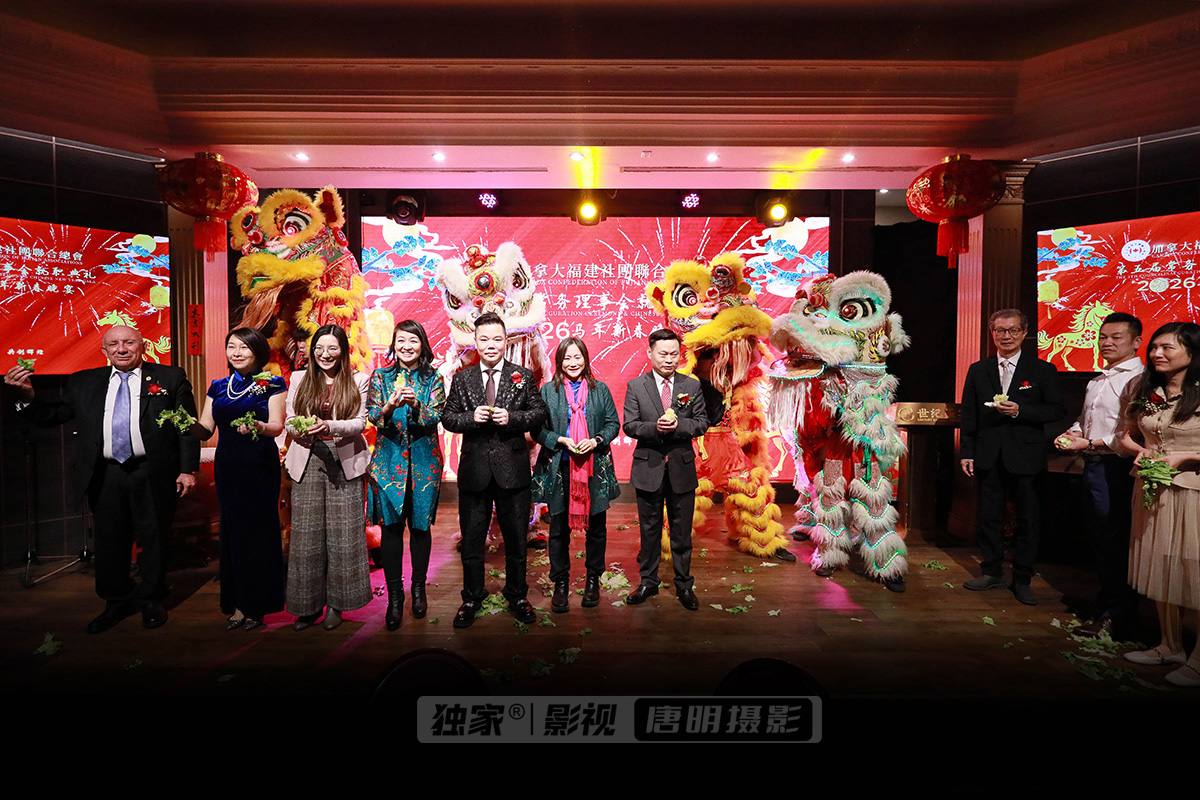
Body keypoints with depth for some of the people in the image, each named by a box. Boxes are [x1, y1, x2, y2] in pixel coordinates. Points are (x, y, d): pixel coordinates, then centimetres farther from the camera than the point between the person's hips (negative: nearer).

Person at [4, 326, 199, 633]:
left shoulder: (171, 377, 0)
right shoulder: (83, 382, 11)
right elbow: (52, 416, 12)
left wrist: (188, 469, -8)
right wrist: (27, 394, -8)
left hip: (153, 474, -3)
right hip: (105, 475, 3)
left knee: (153, 538, 8)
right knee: (109, 540, 13)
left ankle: (151, 600, 25)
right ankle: (118, 601, 30)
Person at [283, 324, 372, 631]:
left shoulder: (358, 381, 6)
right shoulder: (299, 379, 12)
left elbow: (360, 423, -3)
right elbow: (289, 422, 8)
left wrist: (330, 426, -21)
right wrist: (302, 428, -15)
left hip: (344, 463, -1)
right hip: (307, 462, 2)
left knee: (342, 533, 1)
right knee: (306, 533, 3)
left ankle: (336, 604, 14)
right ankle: (308, 605, 15)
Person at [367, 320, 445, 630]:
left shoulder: (433, 379, 4)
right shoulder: (380, 377, 6)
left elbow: (435, 418, -5)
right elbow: (373, 416, -3)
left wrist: (416, 404, -25)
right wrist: (390, 406, -25)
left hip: (424, 461, 0)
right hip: (389, 459, 0)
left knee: (420, 525, 5)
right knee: (391, 526, -1)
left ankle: (418, 589, 22)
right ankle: (394, 595, 11)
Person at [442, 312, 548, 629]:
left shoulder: (523, 377, 3)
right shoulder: (461, 379, 7)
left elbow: (539, 413, 0)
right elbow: (448, 418, 5)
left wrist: (511, 418, -16)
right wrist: (471, 417, -14)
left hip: (513, 469, -1)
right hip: (474, 470, 1)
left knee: (516, 539, 12)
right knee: (471, 540, 12)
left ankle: (517, 596, 32)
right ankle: (472, 599, 31)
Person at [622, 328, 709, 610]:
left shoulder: (692, 386, 4)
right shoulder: (635, 387, 1)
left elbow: (702, 423, 1)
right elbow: (629, 426, -4)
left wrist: (679, 425, -18)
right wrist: (655, 427, -22)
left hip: (682, 468, 1)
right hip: (649, 467, 0)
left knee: (682, 531, 9)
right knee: (649, 529, 12)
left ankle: (684, 585, 25)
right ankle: (648, 582, 27)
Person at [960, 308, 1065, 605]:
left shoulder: (1043, 370, 2)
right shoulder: (977, 370, 8)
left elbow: (1058, 410, -1)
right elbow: (968, 414, 7)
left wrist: (1020, 410, -17)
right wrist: (967, 453, 2)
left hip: (1026, 456, -2)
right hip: (988, 457, 2)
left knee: (1027, 519, 4)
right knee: (989, 516, 9)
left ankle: (1022, 579, 18)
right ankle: (992, 572, 23)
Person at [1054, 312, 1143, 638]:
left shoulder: (1138, 380, -11)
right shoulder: (1097, 381, 17)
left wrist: (1091, 443, -19)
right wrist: (1073, 433, 8)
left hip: (1116, 468, -9)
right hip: (1092, 465, 9)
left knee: (1116, 543, -1)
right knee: (1098, 539, 17)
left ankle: (1115, 618, 9)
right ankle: (1106, 599, 31)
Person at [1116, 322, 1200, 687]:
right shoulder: (1143, 391, 7)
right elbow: (1126, 435, 16)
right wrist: (1141, 451, -2)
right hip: (1151, 490, 6)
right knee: (1159, 569, 13)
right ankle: (1170, 646, 29)